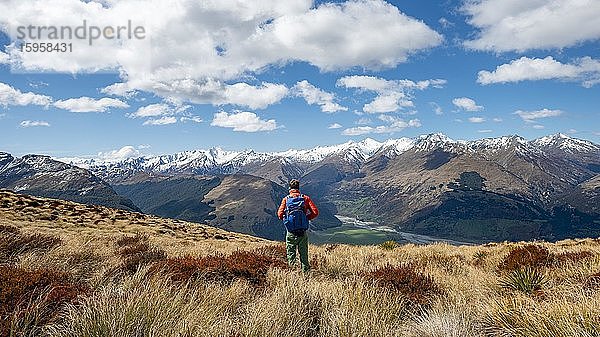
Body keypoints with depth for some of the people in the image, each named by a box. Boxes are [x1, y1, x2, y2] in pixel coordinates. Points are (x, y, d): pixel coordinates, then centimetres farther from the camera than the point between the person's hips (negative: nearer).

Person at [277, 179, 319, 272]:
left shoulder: (286, 199, 0)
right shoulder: (305, 198, 1)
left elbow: (280, 214, -9)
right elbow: (315, 212, -6)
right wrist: (306, 218, 9)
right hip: (303, 231, 1)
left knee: (290, 252, 9)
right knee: (303, 253, 13)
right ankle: (305, 270, 16)